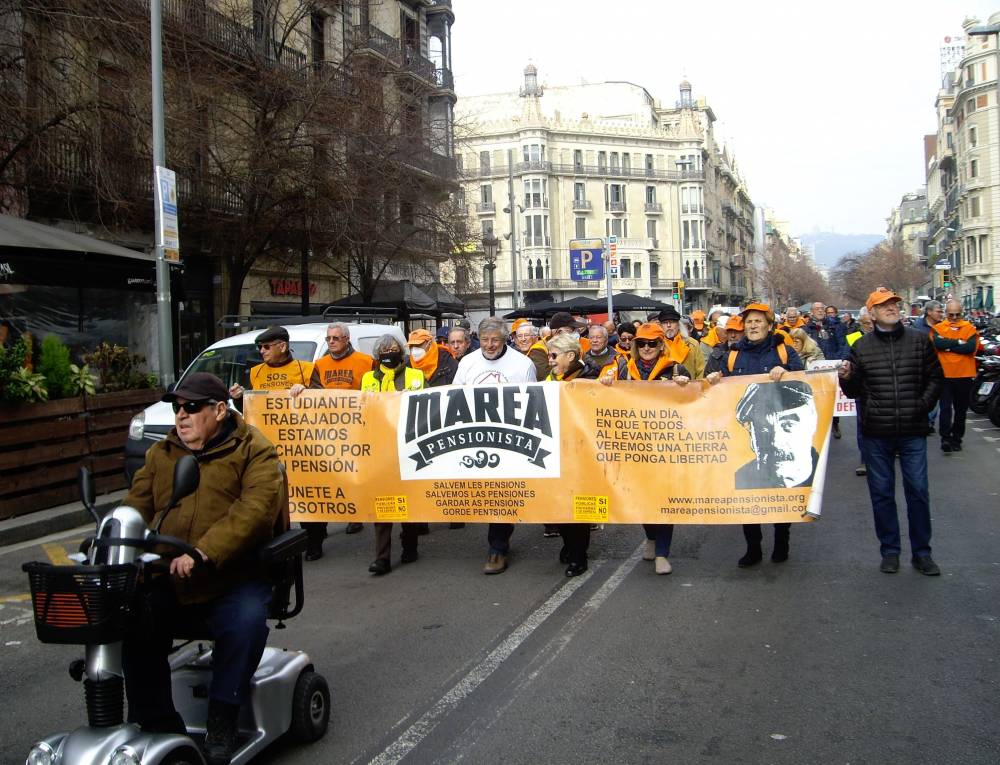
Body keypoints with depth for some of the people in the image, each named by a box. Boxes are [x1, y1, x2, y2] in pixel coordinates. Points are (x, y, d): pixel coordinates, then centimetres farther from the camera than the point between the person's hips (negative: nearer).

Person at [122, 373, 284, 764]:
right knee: (130, 621, -20)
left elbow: (255, 510, -18)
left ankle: (222, 724, -11)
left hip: (231, 575, -4)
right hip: (167, 578, 4)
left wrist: (203, 553, -31)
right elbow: (136, 507, 12)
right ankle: (158, 725, -2)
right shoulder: (161, 453, 17)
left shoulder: (254, 452, -3)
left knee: (247, 620, -31)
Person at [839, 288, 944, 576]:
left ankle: (921, 552, 17)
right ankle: (889, 550, 20)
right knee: (881, 492, 7)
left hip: (913, 432, 0)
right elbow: (854, 391, 5)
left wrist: (924, 405, -3)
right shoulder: (861, 347, 2)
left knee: (918, 491, 5)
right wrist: (846, 378, -17)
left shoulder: (919, 340, 3)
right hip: (876, 433, 0)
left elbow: (935, 377, 10)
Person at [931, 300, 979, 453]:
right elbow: (937, 343, -17)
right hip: (945, 375, -2)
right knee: (946, 408, -8)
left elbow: (971, 347, -13)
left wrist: (947, 346, -14)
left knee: (961, 409, 11)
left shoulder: (969, 329, 4)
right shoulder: (937, 328, 3)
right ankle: (945, 438, -9)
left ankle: (957, 439, 22)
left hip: (965, 376, 2)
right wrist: (958, 342, -14)